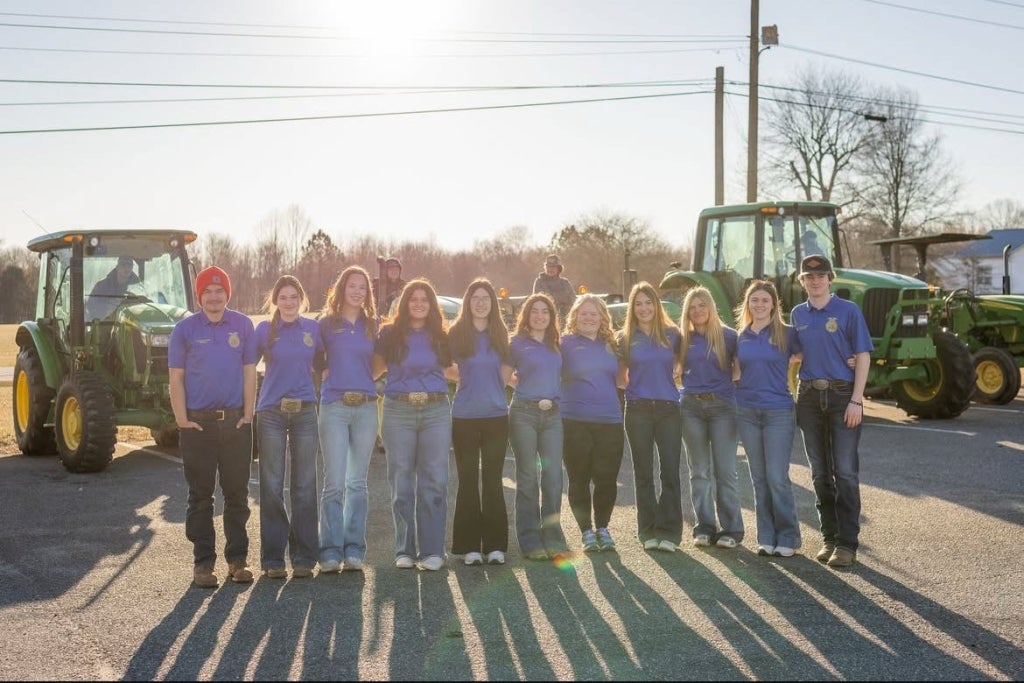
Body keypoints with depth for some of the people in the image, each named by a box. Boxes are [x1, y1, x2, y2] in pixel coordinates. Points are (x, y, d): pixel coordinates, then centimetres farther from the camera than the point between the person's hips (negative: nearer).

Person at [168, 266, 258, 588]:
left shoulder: (242, 325, 6)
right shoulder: (185, 329, 2)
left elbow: (249, 372, 7)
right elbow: (176, 378, 1)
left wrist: (247, 416, 0)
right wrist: (182, 420, -6)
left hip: (235, 421, 1)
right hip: (198, 422, -1)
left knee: (237, 494, 6)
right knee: (200, 496, 4)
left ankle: (238, 559, 15)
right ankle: (203, 562, 10)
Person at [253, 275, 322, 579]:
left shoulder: (312, 328, 6)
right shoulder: (264, 330, 2)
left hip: (305, 412, 1)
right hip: (271, 413, -1)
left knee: (304, 486, 3)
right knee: (272, 487, 1)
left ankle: (304, 556, 11)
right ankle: (273, 558, 7)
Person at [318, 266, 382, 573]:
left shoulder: (373, 325, 12)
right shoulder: (326, 323, 5)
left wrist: (366, 381, 4)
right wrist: (327, 374, -4)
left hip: (366, 407, 3)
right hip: (334, 406, -2)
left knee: (358, 482, 6)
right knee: (335, 482, -6)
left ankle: (354, 550, 10)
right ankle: (331, 551, -2)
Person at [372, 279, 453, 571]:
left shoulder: (440, 336, 11)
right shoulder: (390, 333, 5)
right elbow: (375, 369, 8)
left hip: (436, 410, 1)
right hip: (398, 410, -1)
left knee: (433, 481, -1)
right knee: (401, 482, 2)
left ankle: (432, 550, 3)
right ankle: (404, 550, 9)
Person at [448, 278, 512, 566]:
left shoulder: (500, 333, 8)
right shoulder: (457, 332, 0)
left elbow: (504, 373, 12)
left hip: (496, 415, 2)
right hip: (464, 417, -2)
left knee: (493, 480, 4)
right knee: (468, 480, 3)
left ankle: (495, 545, 8)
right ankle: (470, 545, 8)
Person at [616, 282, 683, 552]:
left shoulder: (672, 334, 5)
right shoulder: (625, 338, 6)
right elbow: (620, 377, 13)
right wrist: (636, 387, -1)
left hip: (668, 408, 0)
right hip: (638, 410, 0)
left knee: (671, 471, -5)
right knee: (643, 472, 5)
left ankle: (669, 531, 0)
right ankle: (648, 530, 12)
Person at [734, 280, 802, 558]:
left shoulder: (787, 334, -1)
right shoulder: (741, 337, 9)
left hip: (779, 412, -3)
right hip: (747, 412, 3)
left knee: (777, 477, -6)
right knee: (759, 478, 7)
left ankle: (787, 537, 5)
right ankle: (766, 537, 14)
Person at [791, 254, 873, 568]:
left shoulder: (848, 310, -3)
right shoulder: (798, 314, 11)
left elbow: (863, 356, -5)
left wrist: (856, 400, -13)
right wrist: (795, 393, 8)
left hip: (842, 395, -4)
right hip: (809, 396, 5)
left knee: (845, 472, -5)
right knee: (820, 472, 9)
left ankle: (847, 543, -2)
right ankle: (829, 537, 17)